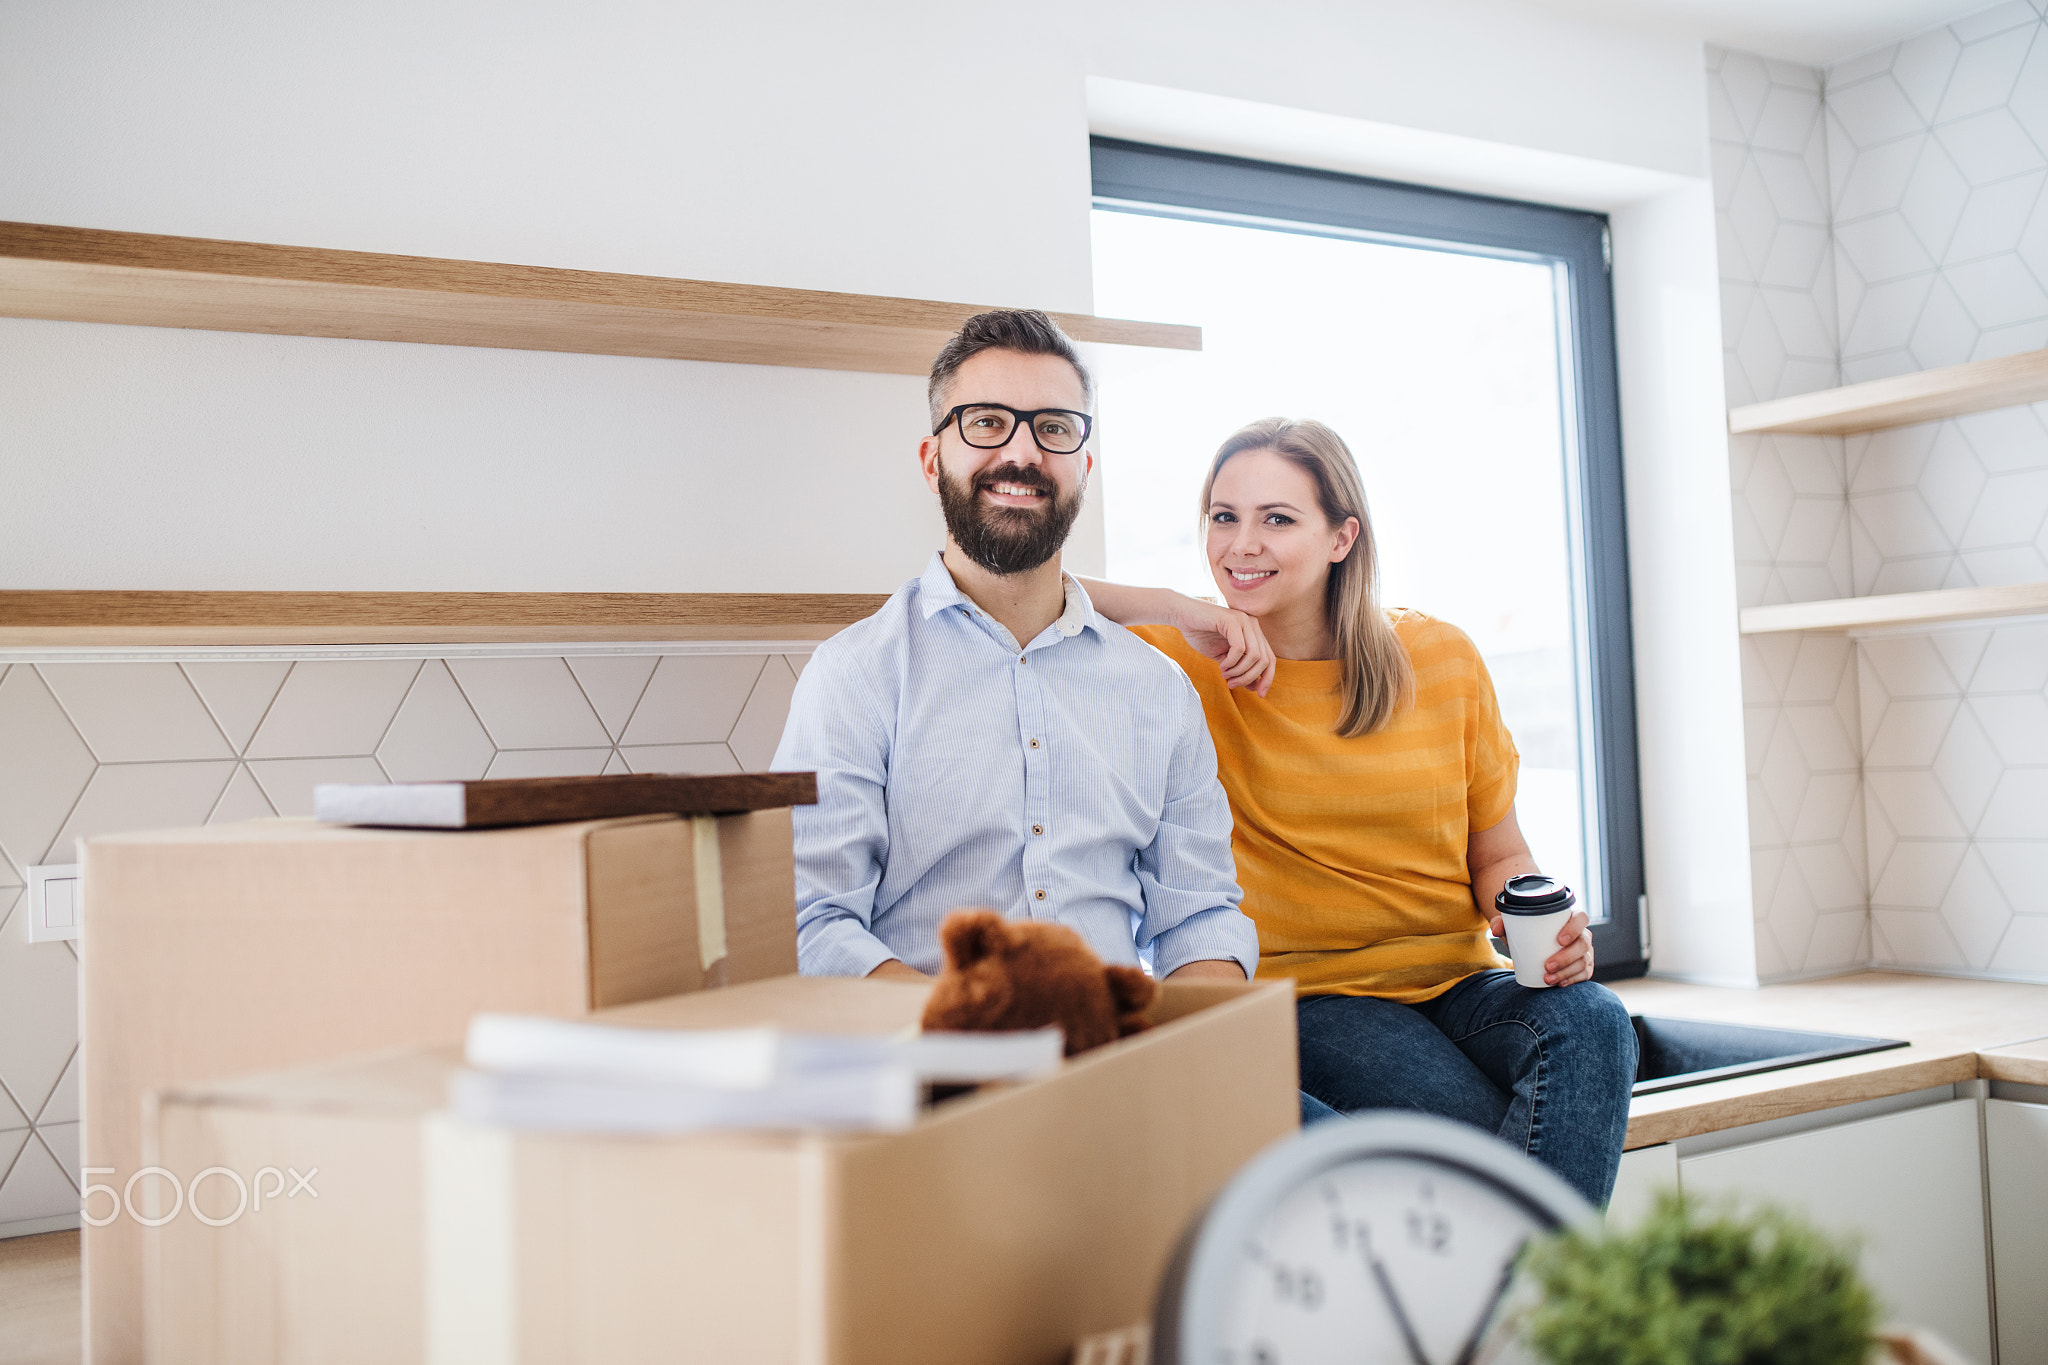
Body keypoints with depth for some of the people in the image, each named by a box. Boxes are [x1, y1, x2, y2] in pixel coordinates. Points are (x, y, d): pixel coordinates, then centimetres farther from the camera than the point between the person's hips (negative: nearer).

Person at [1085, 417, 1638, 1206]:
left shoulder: (1441, 660, 4)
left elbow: (1498, 855, 12)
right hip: (1306, 997, -3)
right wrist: (1183, 613, -19)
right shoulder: (1185, 666, -2)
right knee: (1483, 1129, -30)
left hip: (1456, 984, 4)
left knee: (1591, 1023, -28)